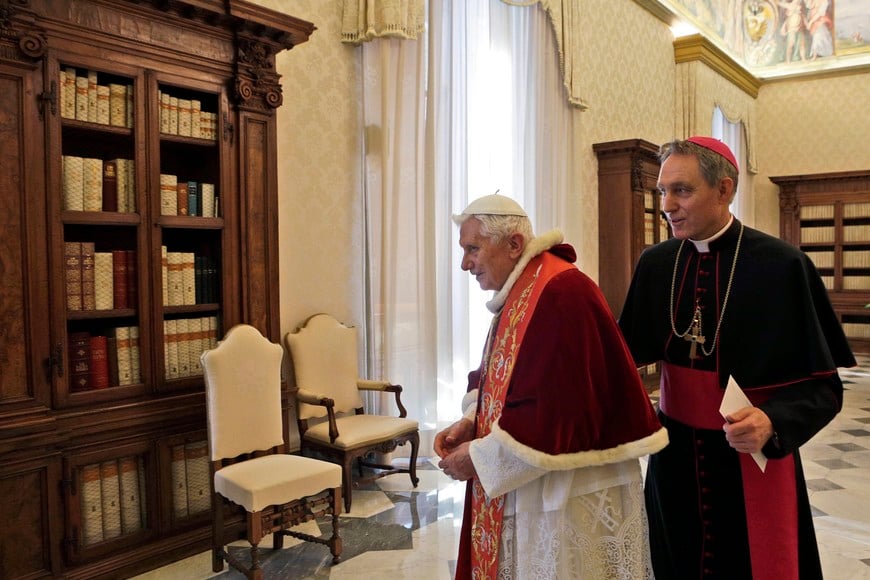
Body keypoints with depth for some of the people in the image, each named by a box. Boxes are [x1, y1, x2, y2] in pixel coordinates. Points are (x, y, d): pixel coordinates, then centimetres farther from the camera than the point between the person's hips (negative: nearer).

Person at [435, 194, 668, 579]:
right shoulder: (518, 293, 7)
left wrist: (480, 457, -18)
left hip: (569, 493, -9)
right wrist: (470, 421, -3)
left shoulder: (563, 295, -23)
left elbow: (558, 410, -26)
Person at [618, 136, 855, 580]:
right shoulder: (654, 264, -1)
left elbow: (822, 384, -11)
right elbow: (630, 352, 3)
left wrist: (772, 423, -27)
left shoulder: (783, 265, -14)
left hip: (754, 461, -3)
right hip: (674, 455, 4)